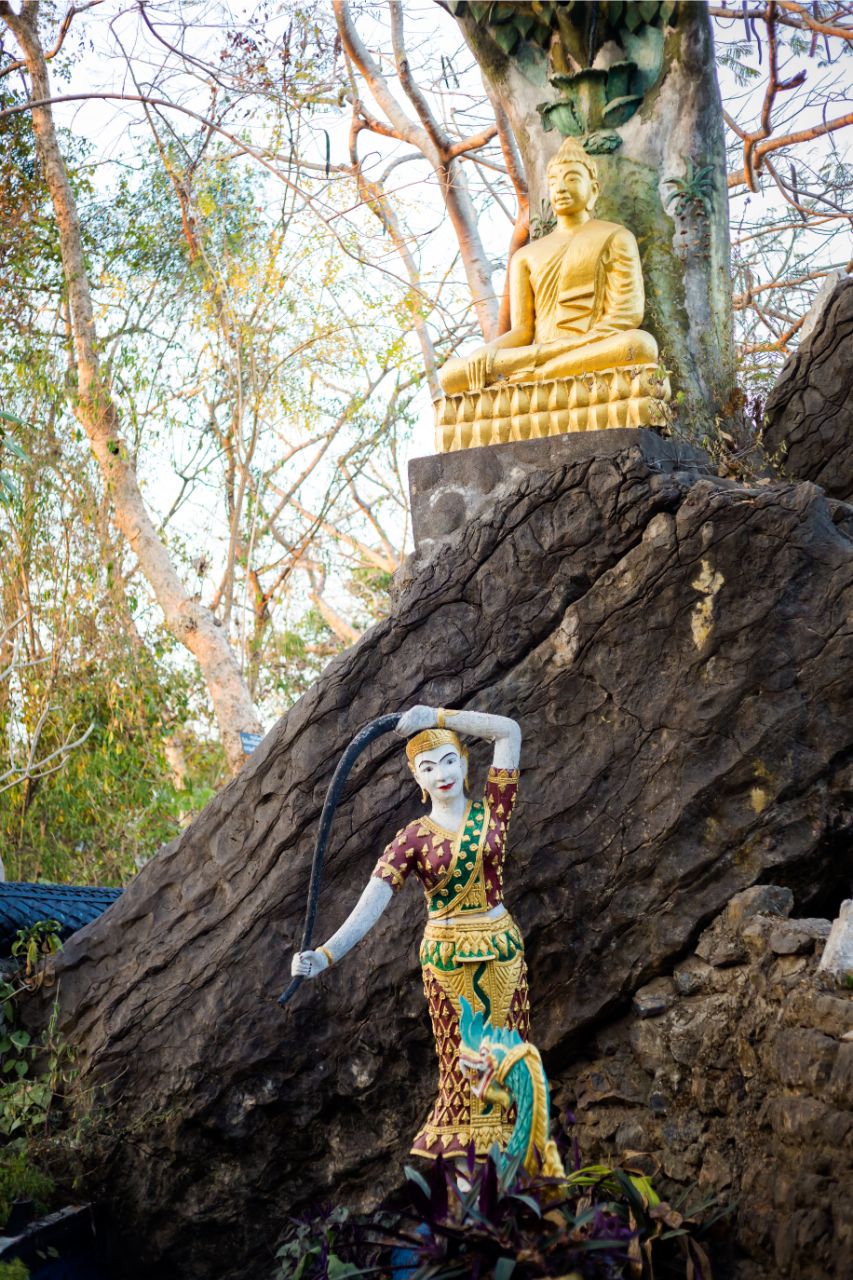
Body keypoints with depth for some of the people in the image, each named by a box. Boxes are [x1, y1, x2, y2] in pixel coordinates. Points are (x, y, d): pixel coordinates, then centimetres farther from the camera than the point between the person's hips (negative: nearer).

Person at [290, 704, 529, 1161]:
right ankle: (461, 1147, 16)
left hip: (501, 949, 1)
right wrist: (325, 954, -32)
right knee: (463, 1059, 4)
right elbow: (371, 904, -17)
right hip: (446, 957, -1)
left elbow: (509, 730, -5)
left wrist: (438, 717, -12)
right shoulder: (412, 839, -6)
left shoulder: (491, 810, -1)